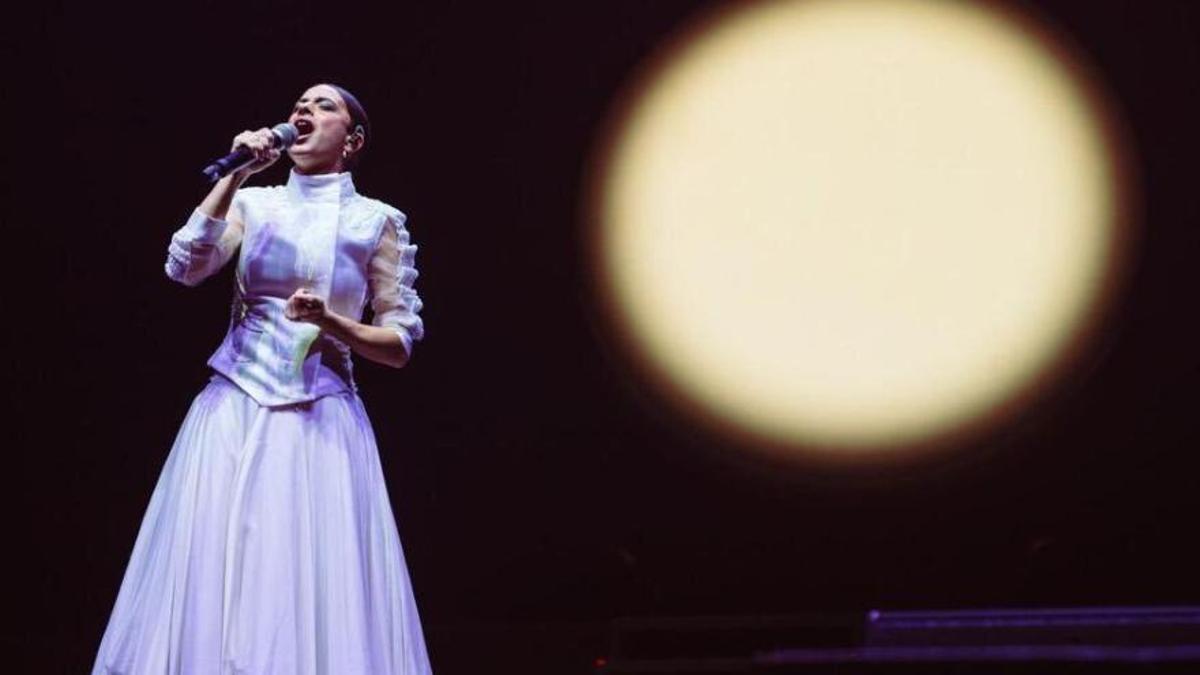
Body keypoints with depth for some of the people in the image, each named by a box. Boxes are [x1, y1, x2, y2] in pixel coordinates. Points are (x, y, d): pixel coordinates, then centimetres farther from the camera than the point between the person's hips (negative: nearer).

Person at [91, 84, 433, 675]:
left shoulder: (376, 221, 4)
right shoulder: (253, 203, 9)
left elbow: (399, 347, 3)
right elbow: (184, 267, -8)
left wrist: (329, 322, -14)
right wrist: (237, 174, -9)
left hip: (321, 421, -2)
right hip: (235, 411, 2)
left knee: (317, 595, -7)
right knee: (213, 577, -3)